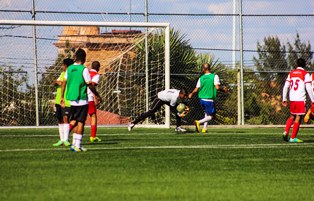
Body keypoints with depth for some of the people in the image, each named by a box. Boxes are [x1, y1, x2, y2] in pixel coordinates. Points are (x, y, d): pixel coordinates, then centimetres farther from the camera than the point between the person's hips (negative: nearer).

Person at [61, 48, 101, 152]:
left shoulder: (69, 69, 5)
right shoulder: (84, 69, -12)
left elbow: (64, 82, 9)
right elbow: (90, 85, -12)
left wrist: (62, 97, 17)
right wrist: (97, 95, -2)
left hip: (72, 99, 6)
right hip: (82, 100, -6)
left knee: (75, 121, 16)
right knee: (80, 122, -2)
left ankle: (74, 144, 14)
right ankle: (77, 146, -3)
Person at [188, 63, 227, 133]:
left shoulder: (201, 78, 4)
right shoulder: (214, 76, -6)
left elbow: (196, 90, 4)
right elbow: (217, 87, -16)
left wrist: (191, 94, 24)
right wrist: (223, 89, 3)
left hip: (202, 99, 5)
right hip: (210, 100, -5)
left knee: (206, 113, 23)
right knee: (211, 116, 2)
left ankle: (204, 128, 13)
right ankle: (199, 122, -21)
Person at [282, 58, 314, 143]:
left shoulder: (291, 73, 12)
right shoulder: (305, 74, -2)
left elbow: (285, 87, 11)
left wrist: (284, 99, 16)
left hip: (292, 99, 5)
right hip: (301, 99, -5)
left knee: (292, 116, 18)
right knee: (298, 117, -1)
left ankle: (286, 132, 0)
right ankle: (293, 137, -2)